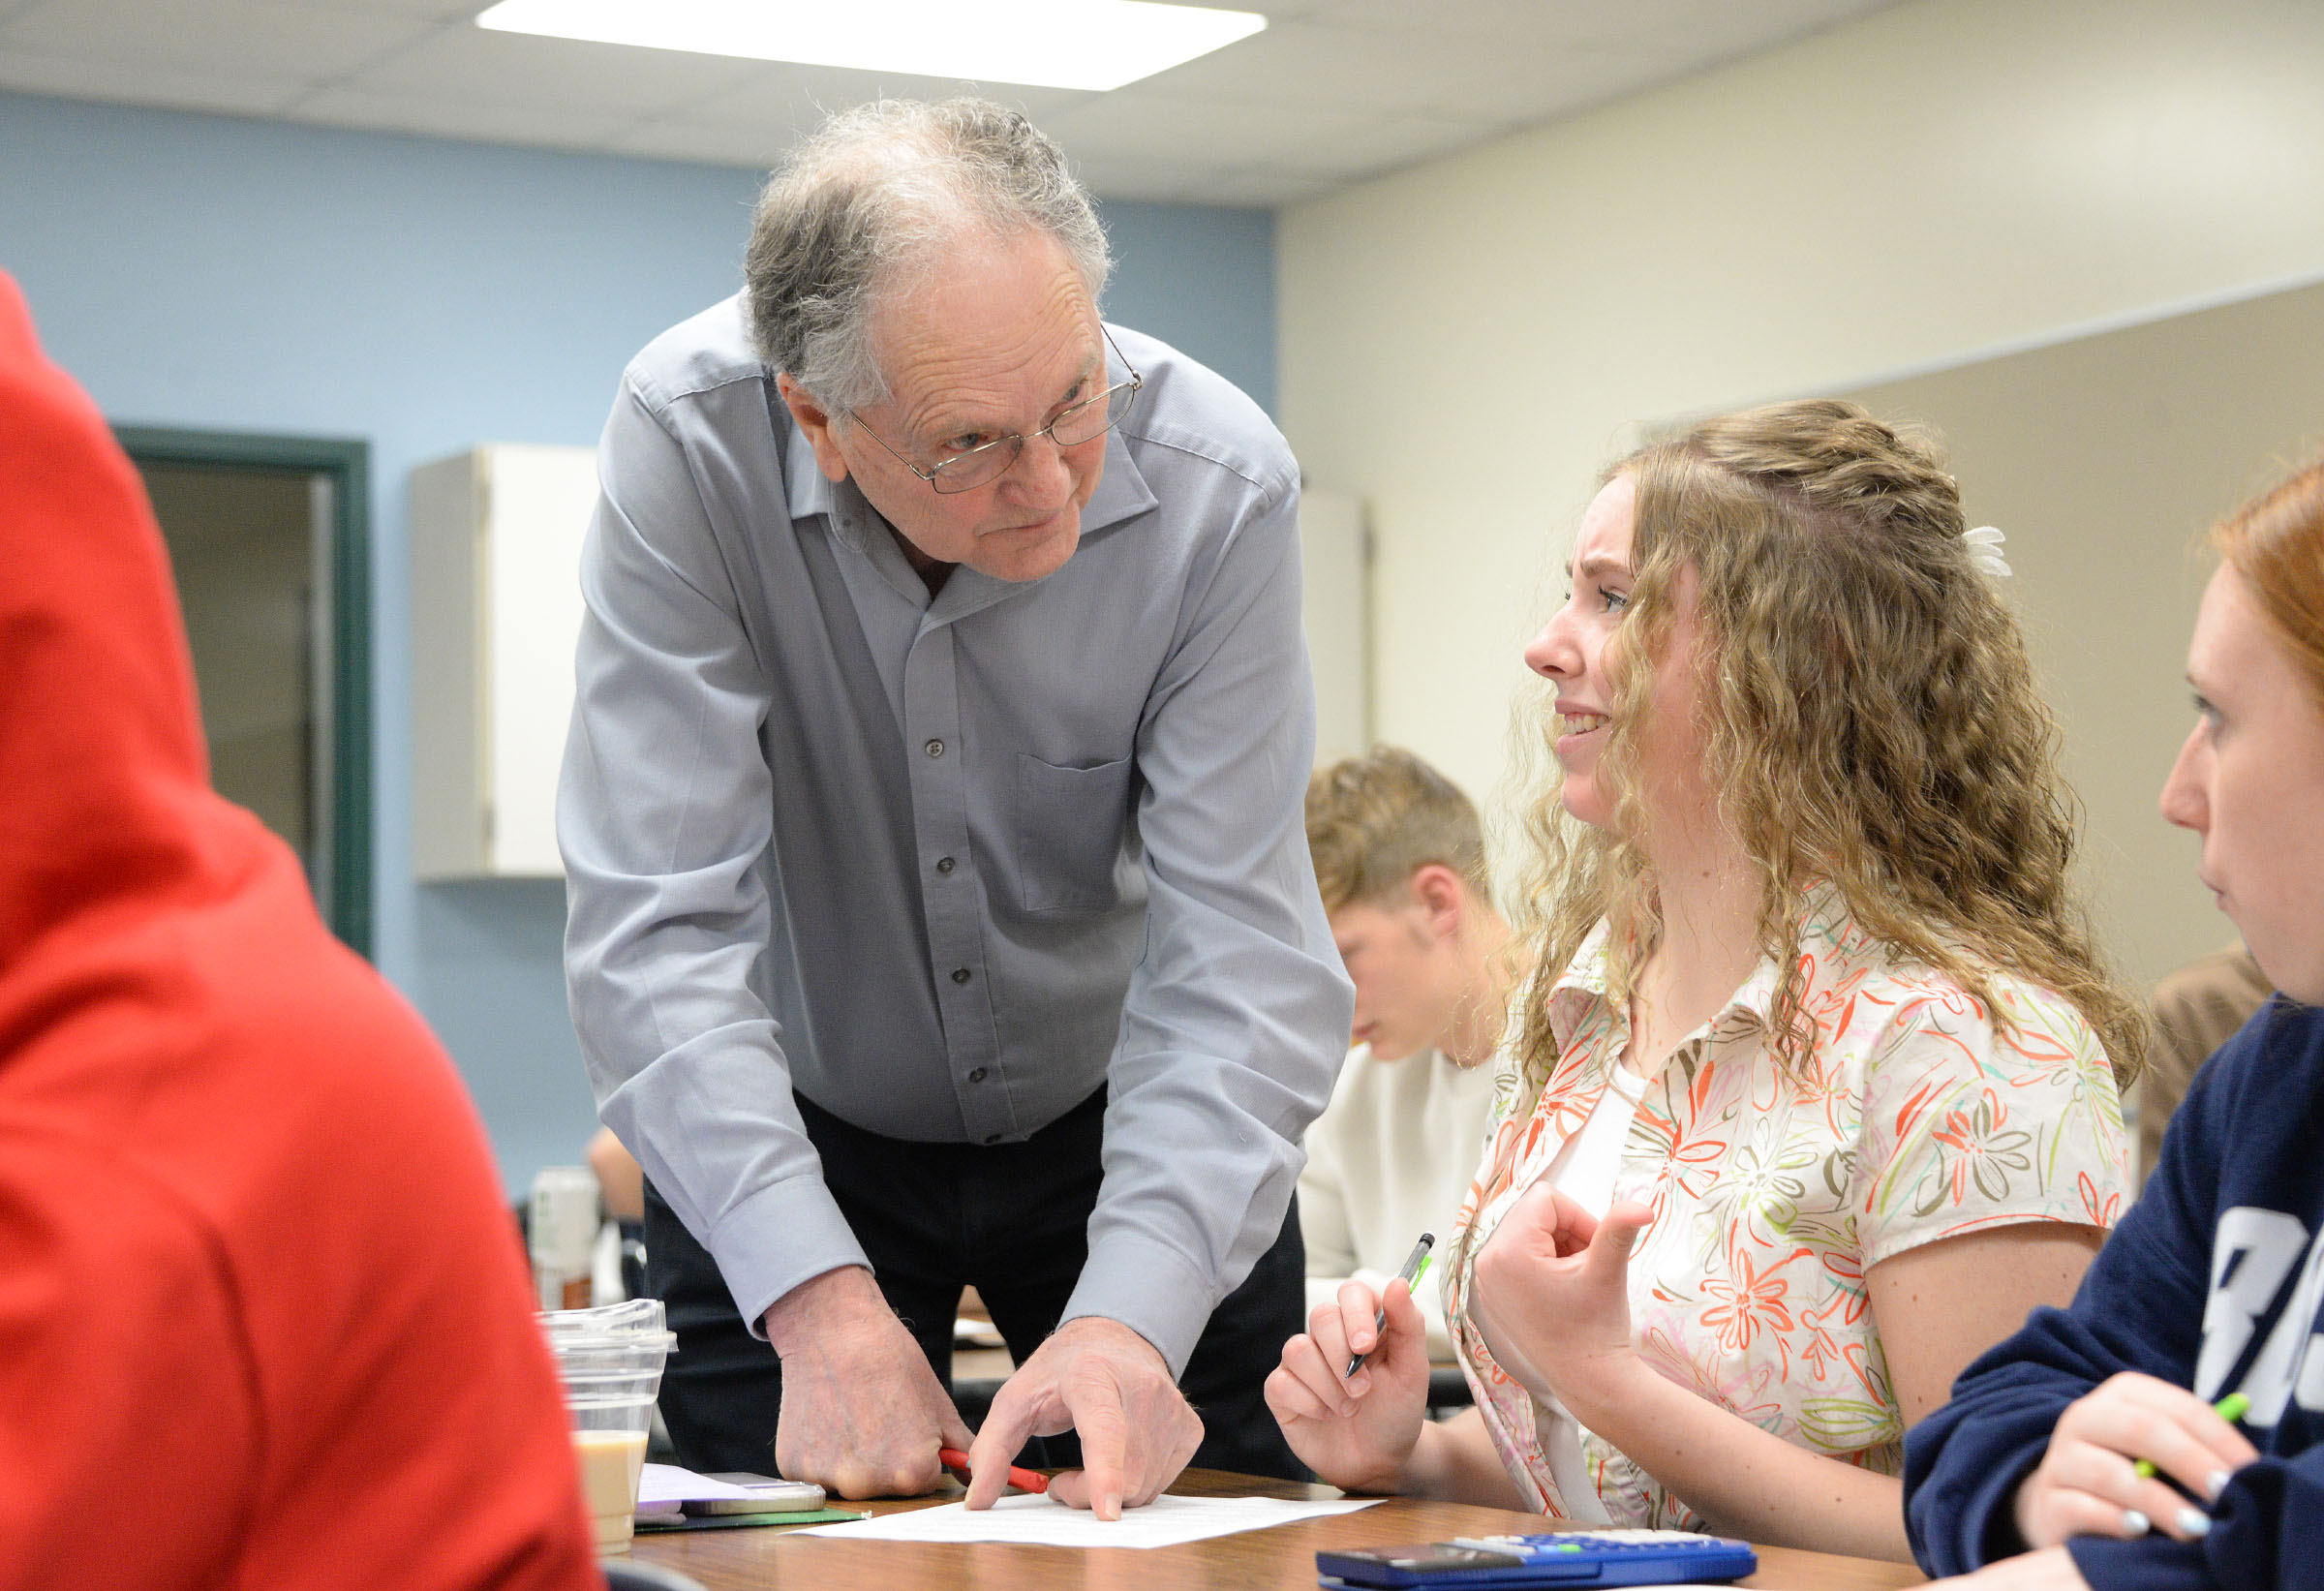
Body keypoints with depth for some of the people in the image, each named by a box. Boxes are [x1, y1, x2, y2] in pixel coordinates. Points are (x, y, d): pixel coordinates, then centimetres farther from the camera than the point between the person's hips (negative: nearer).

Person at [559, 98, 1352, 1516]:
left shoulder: (1218, 483, -24)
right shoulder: (689, 443, -26)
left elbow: (1238, 955, -26)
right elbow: (659, 922, -28)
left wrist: (1131, 1316, -40)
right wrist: (819, 1296, -38)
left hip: (1127, 1117, 1)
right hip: (800, 1128, -1)